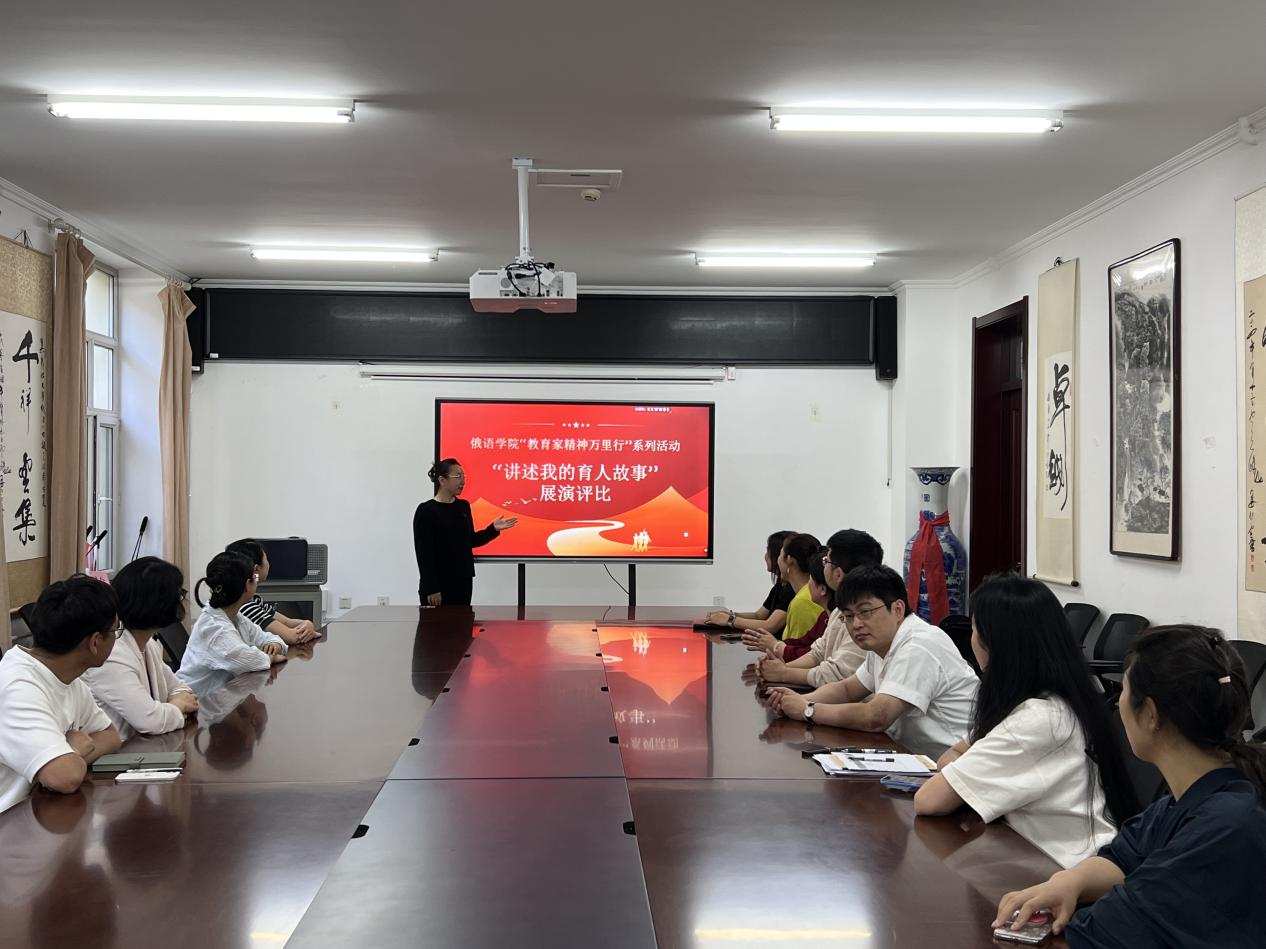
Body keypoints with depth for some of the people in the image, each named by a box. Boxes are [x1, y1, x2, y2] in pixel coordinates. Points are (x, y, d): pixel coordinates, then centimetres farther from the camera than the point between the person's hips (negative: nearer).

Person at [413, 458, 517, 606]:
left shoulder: (463, 506, 9)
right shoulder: (426, 511, -10)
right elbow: (424, 553, -12)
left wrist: (493, 529, 4)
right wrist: (431, 588, -16)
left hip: (463, 581, 6)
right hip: (437, 583, -6)